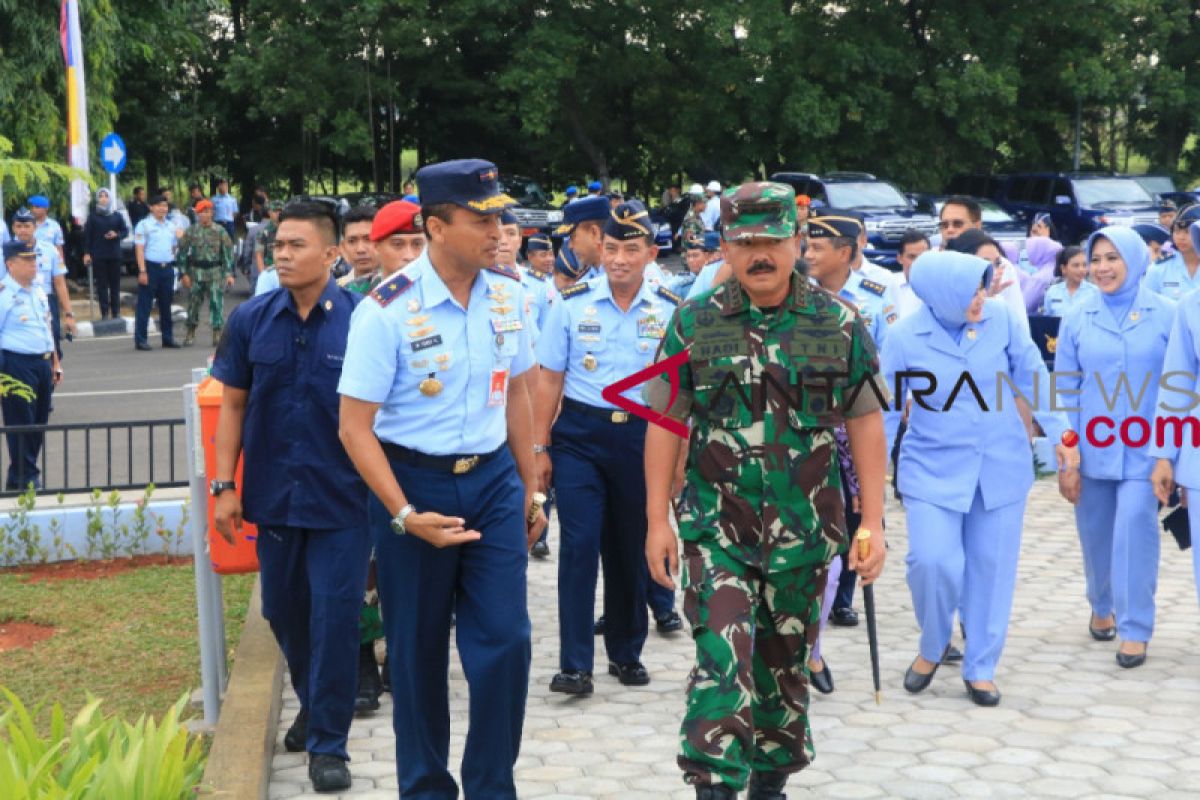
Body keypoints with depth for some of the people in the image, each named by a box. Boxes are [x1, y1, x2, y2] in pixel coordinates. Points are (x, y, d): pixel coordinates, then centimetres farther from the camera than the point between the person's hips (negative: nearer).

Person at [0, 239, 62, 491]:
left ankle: (21, 478, 22)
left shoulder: (38, 291, 14)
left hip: (43, 364, 8)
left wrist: (55, 364, 21)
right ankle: (25, 481, 5)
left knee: (39, 425, 12)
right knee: (21, 425, -3)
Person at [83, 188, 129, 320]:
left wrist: (117, 235, -10)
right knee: (102, 284, -1)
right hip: (98, 255, -1)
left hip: (115, 255, 2)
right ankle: (104, 312, 2)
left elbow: (125, 231, 11)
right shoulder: (93, 216, 2)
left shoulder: (117, 216, 7)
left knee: (115, 284, 5)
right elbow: (87, 235, 1)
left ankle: (116, 312, 12)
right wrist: (87, 253, -5)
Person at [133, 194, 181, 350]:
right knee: (144, 305, -4)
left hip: (168, 268, 6)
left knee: (166, 305, 11)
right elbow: (139, 249, -9)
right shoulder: (144, 225, -3)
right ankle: (140, 339, -3)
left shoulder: (171, 226, 15)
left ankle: (167, 337, 19)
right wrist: (142, 271, -16)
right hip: (151, 267, -6)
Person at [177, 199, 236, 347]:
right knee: (193, 304, 5)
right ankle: (190, 334, 18)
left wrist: (229, 273, -5)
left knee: (217, 303, -5)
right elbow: (182, 253, 6)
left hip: (215, 272, -1)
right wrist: (184, 274, -1)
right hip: (196, 272, 1)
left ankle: (217, 334, 2)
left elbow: (228, 252, 2)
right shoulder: (191, 231, 4)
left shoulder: (220, 231, 2)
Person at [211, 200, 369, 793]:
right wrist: (224, 485, 2)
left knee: (335, 615, -2)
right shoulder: (251, 320, 1)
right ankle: (312, 705, 39)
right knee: (284, 611, 15)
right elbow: (233, 405, 6)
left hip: (342, 498, -3)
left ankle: (328, 743, 9)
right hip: (273, 495, 4)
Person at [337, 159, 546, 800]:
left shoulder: (507, 294, -1)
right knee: (418, 650, 10)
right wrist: (405, 516, -19)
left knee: (505, 641, -2)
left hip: (493, 481, 4)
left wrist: (529, 489, 15)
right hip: (413, 483, -3)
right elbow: (355, 427, -14)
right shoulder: (387, 310, -16)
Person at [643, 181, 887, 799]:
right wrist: (657, 520, -2)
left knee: (785, 659, 14)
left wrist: (873, 523, -2)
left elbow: (865, 424, 1)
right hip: (716, 522, -1)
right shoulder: (693, 323, -2)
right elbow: (666, 423, 2)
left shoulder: (839, 325, -1)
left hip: (804, 527, 1)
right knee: (721, 660, -12)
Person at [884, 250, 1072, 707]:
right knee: (933, 562, -15)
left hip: (1001, 467, 2)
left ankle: (980, 669, 23)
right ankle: (932, 648, 14)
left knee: (992, 568, 7)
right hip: (933, 469, -2)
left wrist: (1059, 433, 6)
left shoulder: (1002, 318, -6)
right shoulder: (904, 337, -10)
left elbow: (1033, 376, 5)